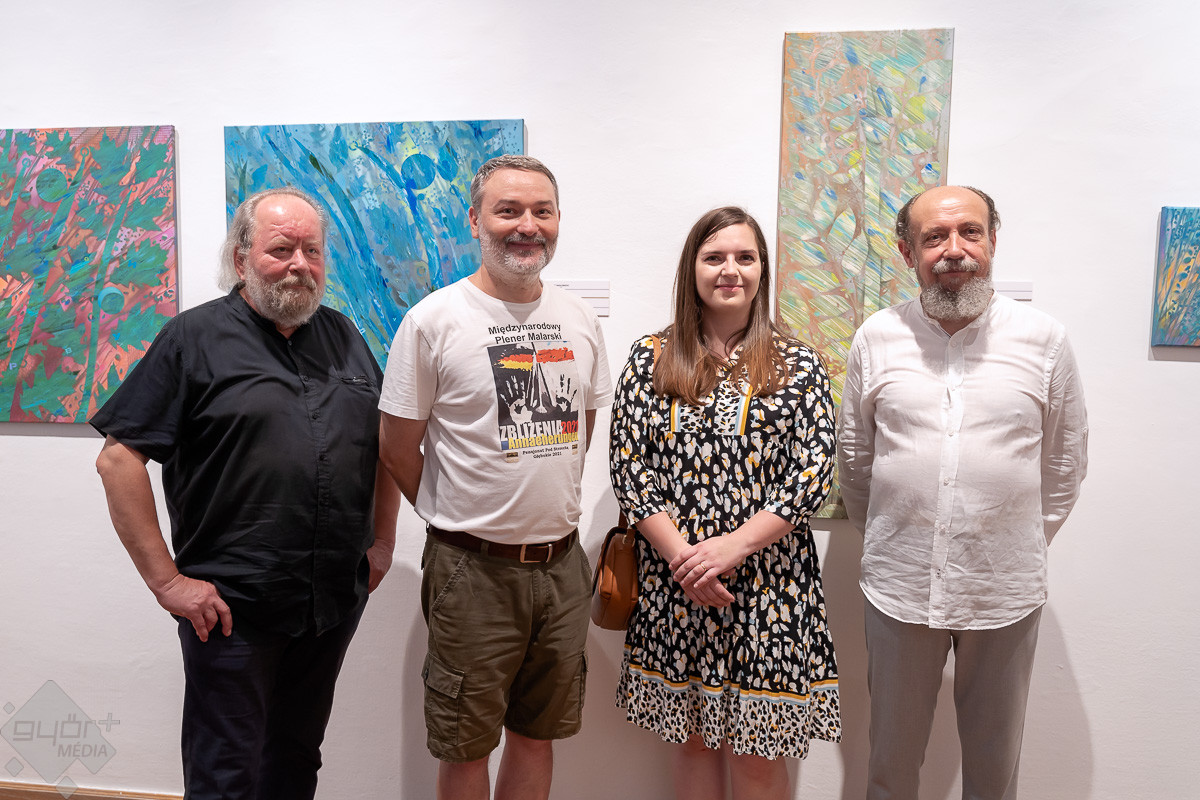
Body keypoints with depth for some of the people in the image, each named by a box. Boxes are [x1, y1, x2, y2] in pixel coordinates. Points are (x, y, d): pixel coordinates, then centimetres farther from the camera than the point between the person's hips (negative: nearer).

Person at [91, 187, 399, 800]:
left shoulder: (343, 336, 9)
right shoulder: (195, 337, -7)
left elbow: (387, 439, 17)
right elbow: (118, 459, -10)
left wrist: (382, 542, 11)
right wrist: (166, 580, -12)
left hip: (336, 603, 5)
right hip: (231, 609, -4)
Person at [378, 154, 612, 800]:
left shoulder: (579, 319, 5)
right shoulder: (433, 320, -10)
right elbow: (398, 449, -5)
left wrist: (547, 503, 11)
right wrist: (459, 520, 2)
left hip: (562, 562, 4)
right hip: (473, 569, -4)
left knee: (537, 734, 19)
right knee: (467, 746, 12)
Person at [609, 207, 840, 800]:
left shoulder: (797, 365, 1)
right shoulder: (651, 358, 3)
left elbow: (813, 473, -6)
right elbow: (627, 464, -2)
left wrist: (733, 546, -16)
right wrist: (681, 554, -12)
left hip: (768, 584, -1)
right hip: (672, 582, 1)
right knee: (692, 740, 16)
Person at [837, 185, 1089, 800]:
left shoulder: (1044, 340, -3)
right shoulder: (875, 339, -1)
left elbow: (1066, 461, 7)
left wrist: (1024, 544, 9)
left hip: (1006, 592, 0)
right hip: (899, 587, 0)